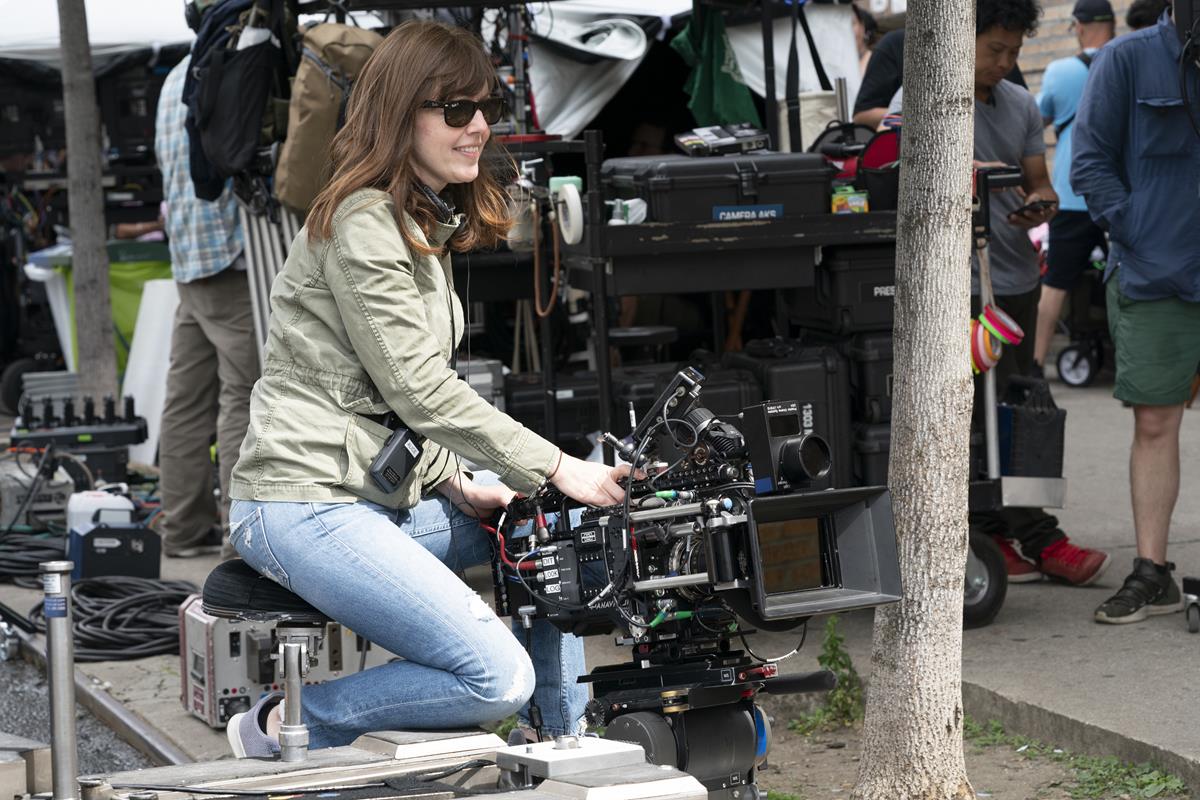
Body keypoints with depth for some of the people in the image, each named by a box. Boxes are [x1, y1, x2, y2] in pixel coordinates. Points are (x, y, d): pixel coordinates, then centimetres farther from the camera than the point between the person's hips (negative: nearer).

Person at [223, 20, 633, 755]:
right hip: (307, 505, -10)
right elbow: (421, 390, -18)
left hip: (386, 493, 10)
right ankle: (290, 728, -6)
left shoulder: (429, 225, 17)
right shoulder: (363, 226, -15)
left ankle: (566, 749, 16)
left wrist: (458, 487, 4)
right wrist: (556, 468, -16)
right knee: (500, 679, -19)